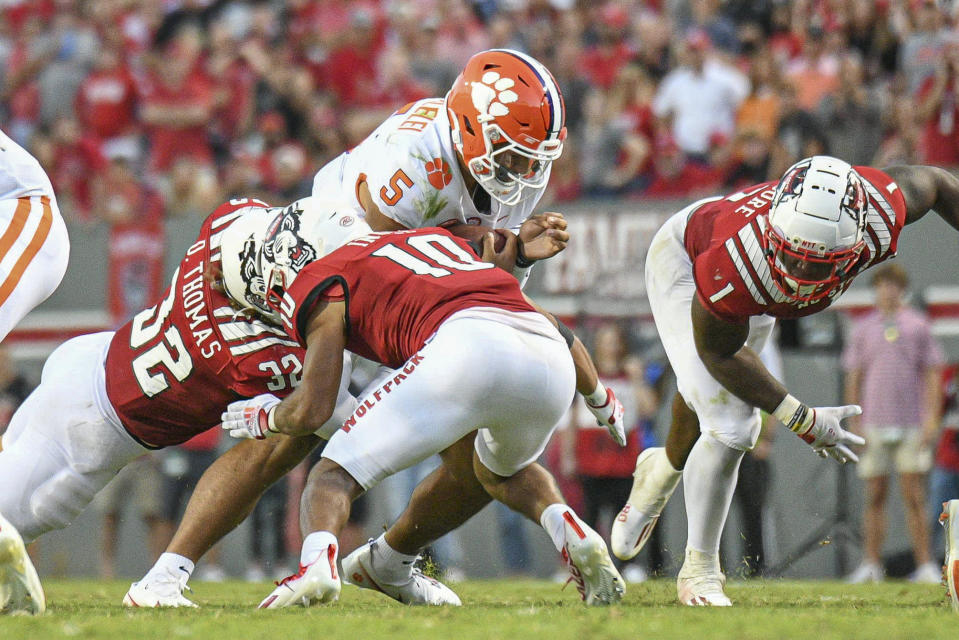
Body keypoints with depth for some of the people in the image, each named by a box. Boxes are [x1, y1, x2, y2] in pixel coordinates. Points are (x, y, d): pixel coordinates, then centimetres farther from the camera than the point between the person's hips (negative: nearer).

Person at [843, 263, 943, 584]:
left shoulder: (918, 325, 7)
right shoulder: (863, 328, 11)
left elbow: (932, 374, 6)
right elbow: (854, 377, 12)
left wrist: (932, 419, -4)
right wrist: (854, 423, 5)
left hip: (912, 425, -2)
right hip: (874, 425, 2)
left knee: (914, 496, -5)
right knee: (874, 496, 2)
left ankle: (925, 564, -4)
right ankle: (871, 565, 5)